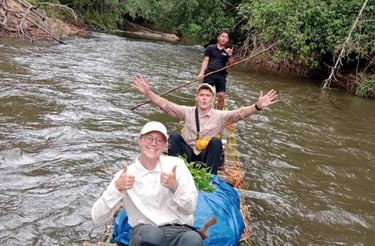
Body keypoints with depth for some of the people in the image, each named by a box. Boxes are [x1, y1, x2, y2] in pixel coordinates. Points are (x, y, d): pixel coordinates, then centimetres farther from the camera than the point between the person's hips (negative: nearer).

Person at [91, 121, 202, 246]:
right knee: (151, 234, -36)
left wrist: (175, 186, -17)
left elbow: (190, 208, 2)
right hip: (145, 231, 0)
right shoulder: (126, 174, 5)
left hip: (179, 230, 0)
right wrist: (116, 188, -19)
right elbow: (97, 217, -2)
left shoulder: (176, 164, 7)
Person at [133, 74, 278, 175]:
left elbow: (240, 113, -19)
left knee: (216, 141, -29)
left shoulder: (219, 116, -3)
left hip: (207, 157, -1)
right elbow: (165, 105, -7)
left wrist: (257, 107, -38)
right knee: (174, 137, -24)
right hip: (187, 153, 1)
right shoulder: (187, 112, 2)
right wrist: (147, 92, -21)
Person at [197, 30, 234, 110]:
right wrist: (201, 73, -9)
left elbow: (231, 64, 4)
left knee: (221, 97, -5)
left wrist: (230, 55, -13)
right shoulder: (210, 48, 8)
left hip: (221, 76, 2)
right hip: (209, 74, -2)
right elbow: (205, 61, 3)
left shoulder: (228, 51, 13)